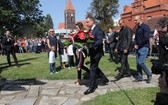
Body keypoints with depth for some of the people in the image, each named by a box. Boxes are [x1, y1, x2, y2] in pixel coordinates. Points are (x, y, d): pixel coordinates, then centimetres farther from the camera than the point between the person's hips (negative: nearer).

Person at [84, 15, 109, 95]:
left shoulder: (98, 30, -17)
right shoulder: (91, 30, 11)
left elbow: (100, 41, -28)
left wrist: (91, 45, -34)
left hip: (97, 52, -9)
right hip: (93, 52, 9)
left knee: (92, 68, -5)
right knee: (94, 67, 19)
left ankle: (92, 87, 6)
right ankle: (104, 79, 37)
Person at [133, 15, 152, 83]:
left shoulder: (145, 27, -7)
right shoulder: (137, 29, 19)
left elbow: (146, 38, -17)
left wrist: (138, 45, -11)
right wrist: (135, 45, 2)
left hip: (144, 47, -8)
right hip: (138, 48, 8)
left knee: (141, 62, -14)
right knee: (138, 63, 5)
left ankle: (149, 75, 6)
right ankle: (139, 77, 13)